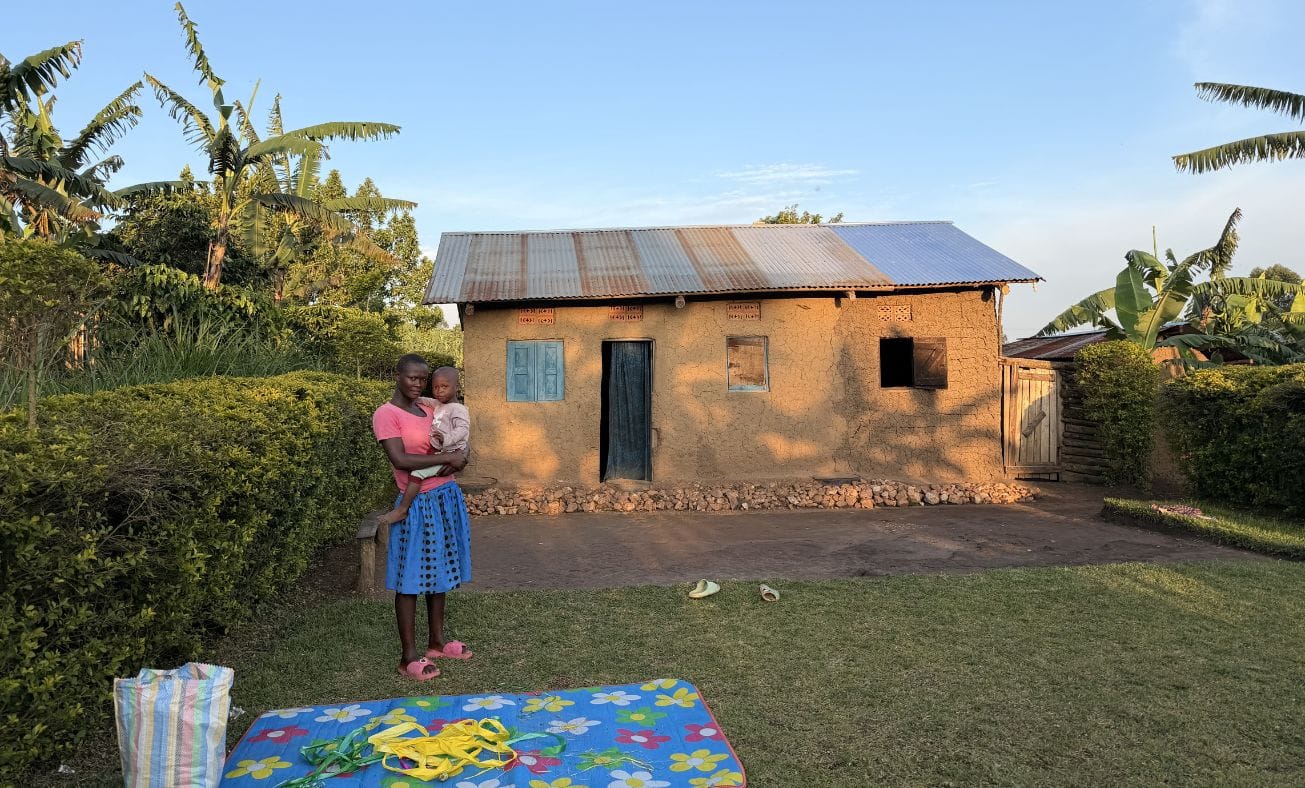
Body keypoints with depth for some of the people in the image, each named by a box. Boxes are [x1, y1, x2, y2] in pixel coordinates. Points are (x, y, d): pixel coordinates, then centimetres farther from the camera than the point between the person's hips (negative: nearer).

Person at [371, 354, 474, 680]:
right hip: (418, 504, -7)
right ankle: (409, 656, 9)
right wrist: (447, 457, -20)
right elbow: (400, 460, -23)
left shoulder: (430, 410, 10)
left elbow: (455, 443, 18)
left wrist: (457, 458, -6)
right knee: (411, 578, 1)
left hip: (446, 497, 7)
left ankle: (437, 641, 29)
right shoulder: (386, 414, -11)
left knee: (439, 570, 15)